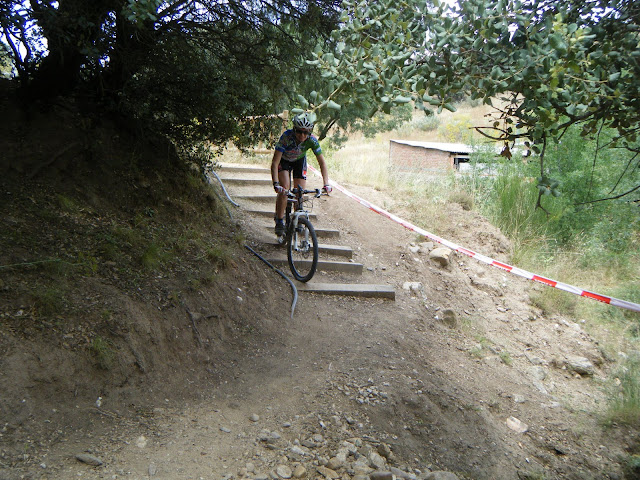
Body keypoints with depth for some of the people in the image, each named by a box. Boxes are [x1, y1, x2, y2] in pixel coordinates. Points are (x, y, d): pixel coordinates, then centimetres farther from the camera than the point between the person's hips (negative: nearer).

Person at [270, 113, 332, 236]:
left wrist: (326, 184, -34)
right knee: (284, 188, -23)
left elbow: (322, 162, -24)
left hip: (299, 161, 2)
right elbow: (275, 163, -39)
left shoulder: (312, 140, -31)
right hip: (283, 160, -2)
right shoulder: (286, 137, -37)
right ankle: (279, 221, -9)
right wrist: (275, 184, -50)